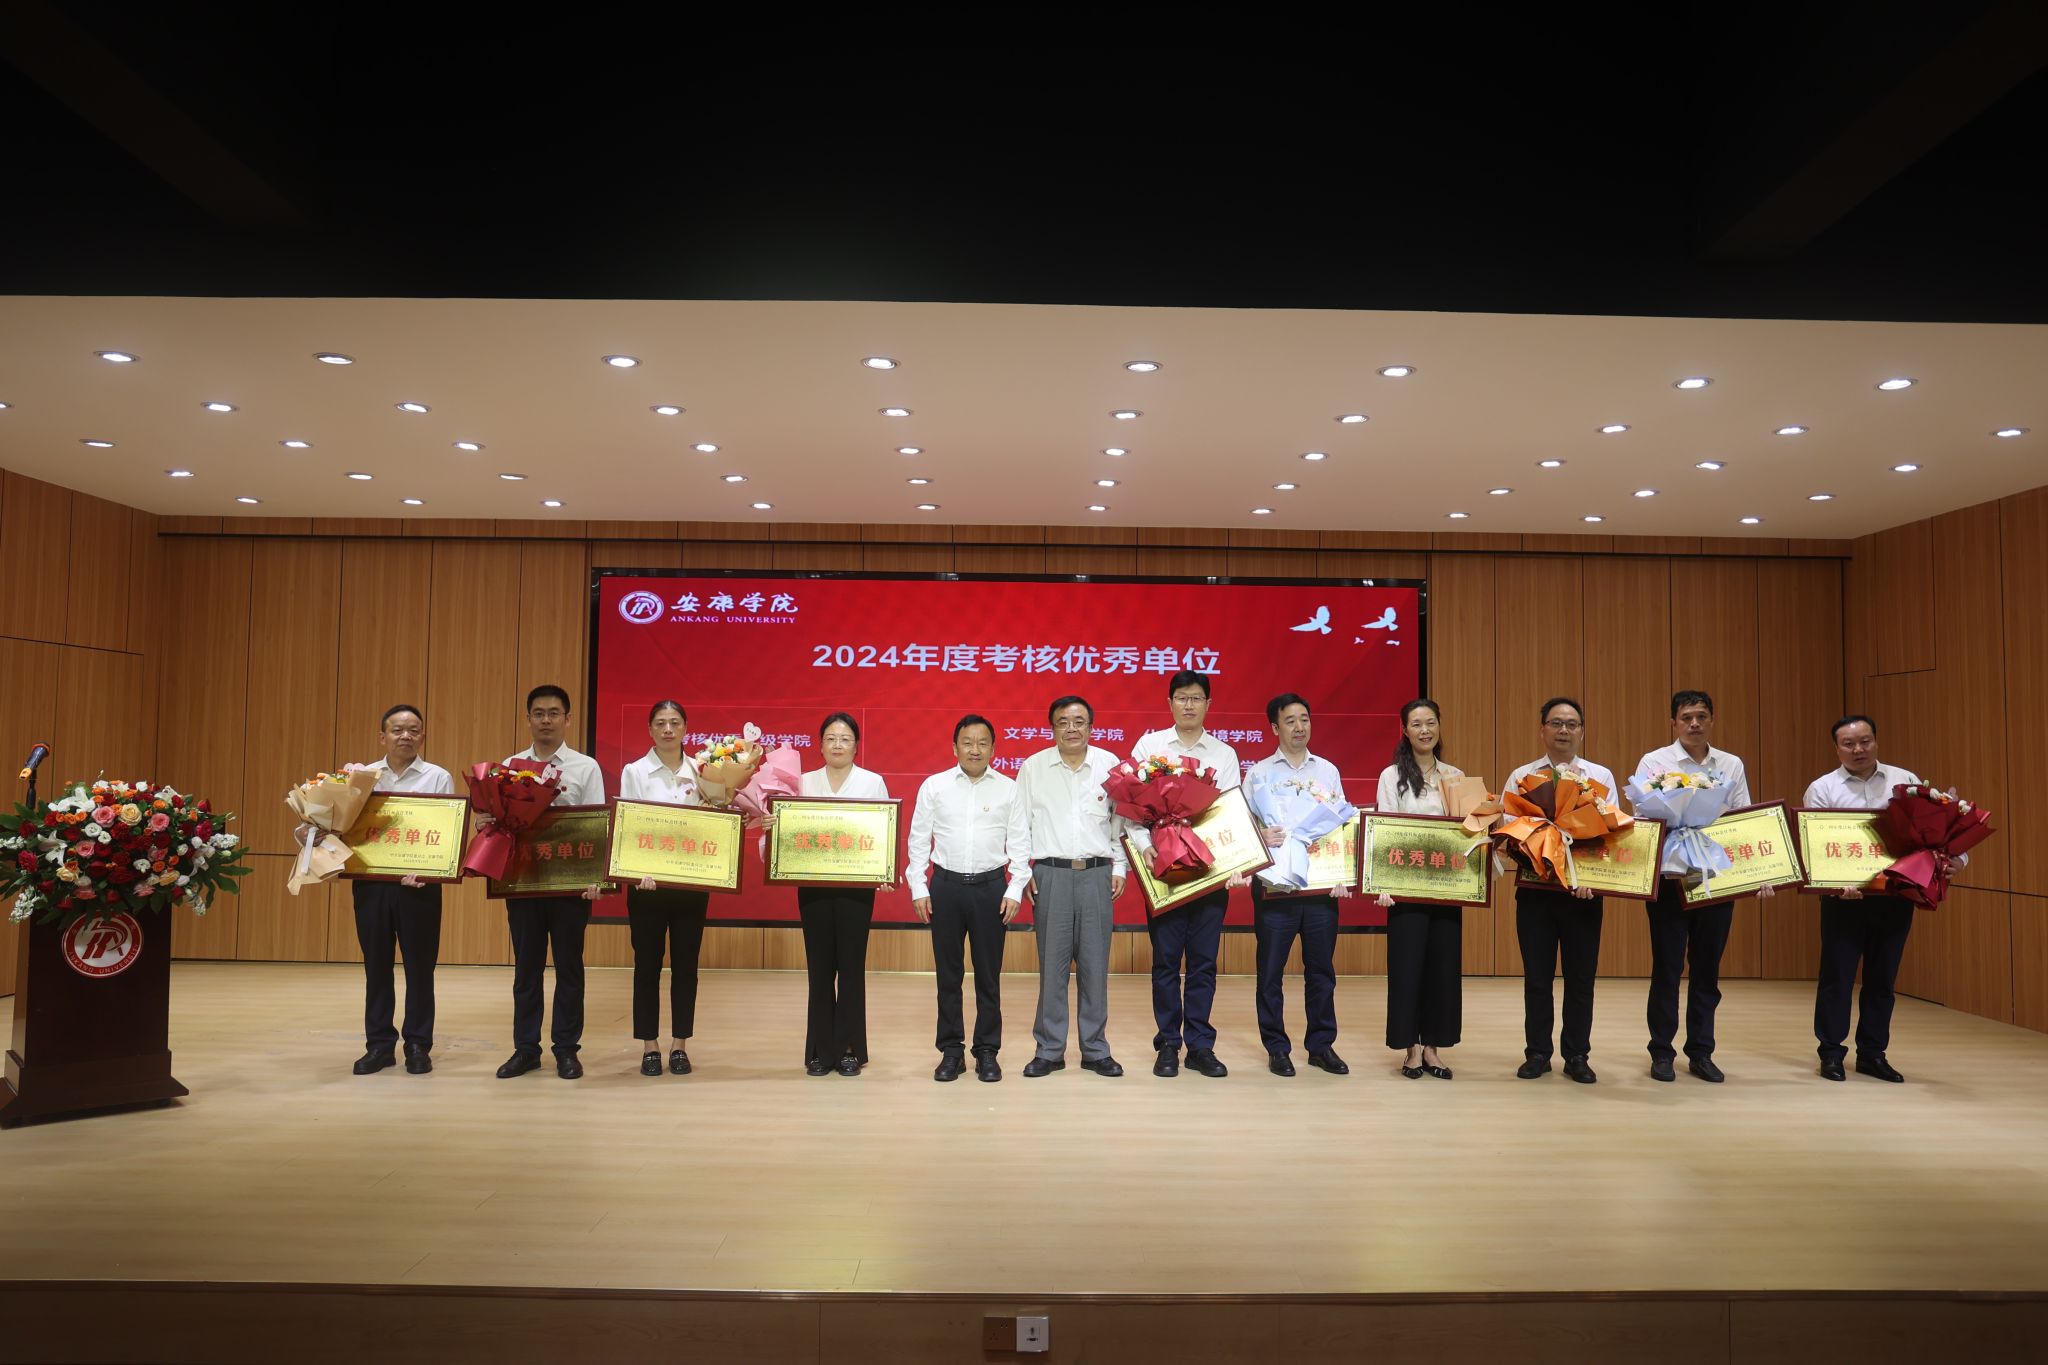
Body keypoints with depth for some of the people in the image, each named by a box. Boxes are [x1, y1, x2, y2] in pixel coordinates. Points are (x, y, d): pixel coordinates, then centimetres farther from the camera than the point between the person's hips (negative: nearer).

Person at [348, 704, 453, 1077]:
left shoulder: (438, 778, 3)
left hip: (420, 885, -2)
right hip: (370, 882, 2)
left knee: (419, 966, 3)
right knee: (376, 966, 8)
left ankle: (418, 1045, 13)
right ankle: (379, 1044, 17)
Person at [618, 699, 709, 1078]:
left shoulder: (701, 771, 5)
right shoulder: (634, 771, -1)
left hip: (692, 880, 2)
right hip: (647, 881, -2)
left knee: (685, 964, 7)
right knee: (647, 964, 4)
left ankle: (679, 1045, 17)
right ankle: (650, 1046, 15)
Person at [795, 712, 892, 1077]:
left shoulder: (873, 782, 4)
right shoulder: (805, 782, 8)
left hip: (856, 884, -1)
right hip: (813, 884, 1)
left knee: (851, 966, 2)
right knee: (820, 967, 5)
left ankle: (849, 1049, 13)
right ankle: (820, 1051, 14)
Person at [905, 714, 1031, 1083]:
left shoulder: (1008, 789, 2)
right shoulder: (934, 786, 2)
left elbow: (1019, 843, 3)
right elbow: (919, 840, 4)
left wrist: (1015, 890, -3)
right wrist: (918, 889, -1)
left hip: (990, 886, 0)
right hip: (946, 885, 0)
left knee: (989, 974, 6)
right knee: (948, 973, 7)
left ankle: (987, 1052, 17)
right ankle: (950, 1051, 17)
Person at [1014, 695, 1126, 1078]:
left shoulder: (1109, 765, 5)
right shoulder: (1033, 767, 3)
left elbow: (1122, 819, 10)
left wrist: (1120, 867, 5)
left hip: (1097, 874, 1)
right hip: (1050, 874, -1)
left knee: (1095, 963, 5)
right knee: (1051, 963, 1)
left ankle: (1095, 1050, 15)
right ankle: (1049, 1050, 12)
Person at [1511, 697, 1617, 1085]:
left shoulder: (1600, 776, 6)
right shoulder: (1521, 777, 6)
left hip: (1584, 890, 0)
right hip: (1535, 888, 0)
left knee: (1581, 976, 6)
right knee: (1536, 975, 6)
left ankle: (1577, 1056, 17)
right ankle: (1537, 1053, 17)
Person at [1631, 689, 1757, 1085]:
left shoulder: (1732, 766, 9)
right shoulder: (1654, 763, -1)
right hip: (1670, 878, -3)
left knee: (1707, 969, 10)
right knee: (1667, 968, 3)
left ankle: (1700, 1053, 19)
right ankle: (1662, 1053, 13)